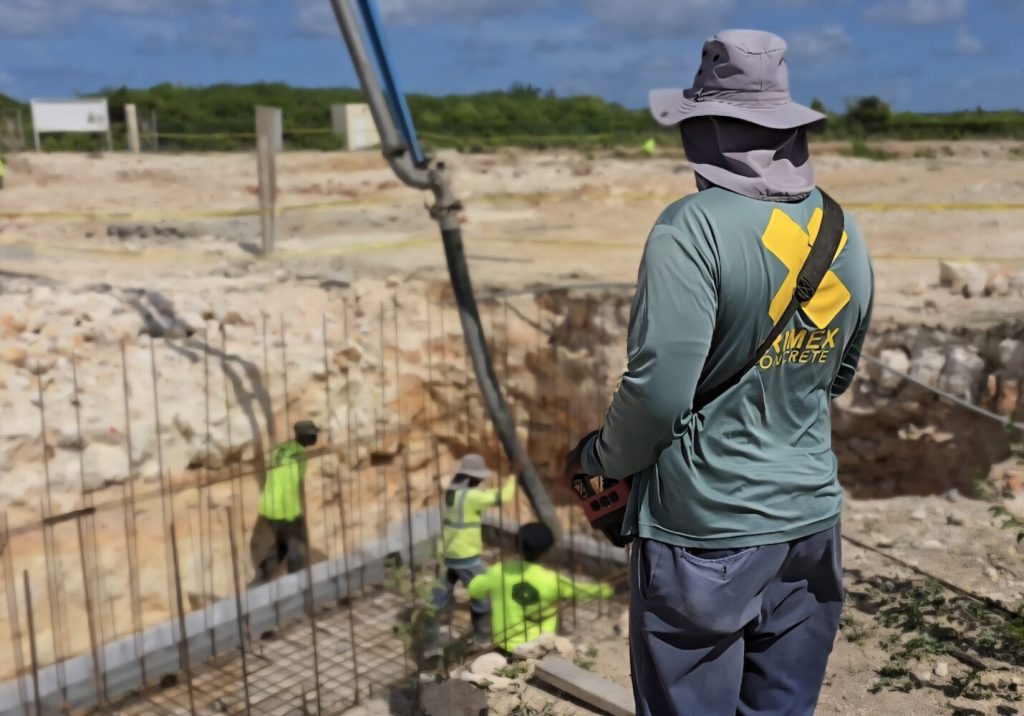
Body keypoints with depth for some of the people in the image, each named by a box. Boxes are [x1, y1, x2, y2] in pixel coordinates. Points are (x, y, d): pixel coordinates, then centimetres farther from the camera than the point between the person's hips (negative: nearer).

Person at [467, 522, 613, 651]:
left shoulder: (499, 572, -9)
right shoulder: (552, 580, -14)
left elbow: (473, 589, 8)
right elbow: (583, 589, 1)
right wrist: (607, 589, 20)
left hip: (504, 646, 3)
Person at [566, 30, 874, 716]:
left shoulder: (693, 228, -19)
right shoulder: (846, 234, 3)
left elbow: (659, 389, -22)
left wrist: (601, 456, -3)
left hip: (705, 530, -6)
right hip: (811, 516, 7)